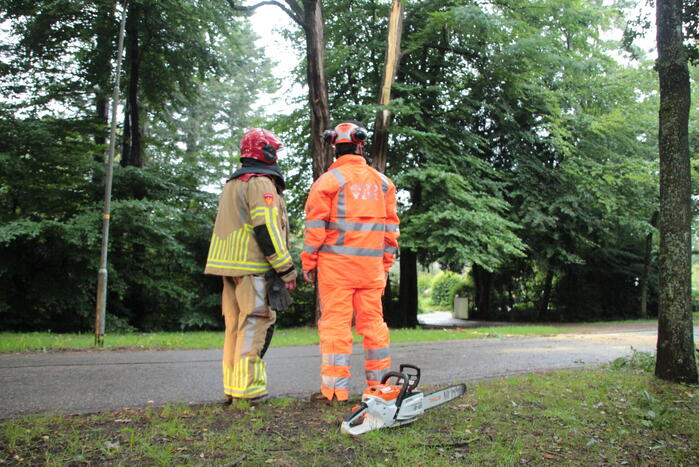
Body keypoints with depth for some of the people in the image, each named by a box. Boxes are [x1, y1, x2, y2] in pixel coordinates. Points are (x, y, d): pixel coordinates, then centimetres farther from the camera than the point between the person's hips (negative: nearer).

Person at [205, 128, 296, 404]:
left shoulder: (231, 184, 23)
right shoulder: (261, 182, -8)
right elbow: (266, 229, -17)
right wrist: (286, 269, -14)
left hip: (228, 266, 9)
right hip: (253, 267, -9)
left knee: (235, 325, 11)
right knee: (255, 324, -7)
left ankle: (232, 388, 16)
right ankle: (248, 389, -7)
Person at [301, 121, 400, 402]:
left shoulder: (328, 181, -4)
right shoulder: (382, 182, 9)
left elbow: (315, 228, -6)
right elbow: (390, 226, 11)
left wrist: (308, 263, 2)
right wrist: (386, 263, 16)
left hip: (336, 263, -4)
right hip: (371, 264, 4)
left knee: (335, 322, -2)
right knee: (372, 321, 11)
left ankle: (335, 388, -1)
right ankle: (380, 382, 18)